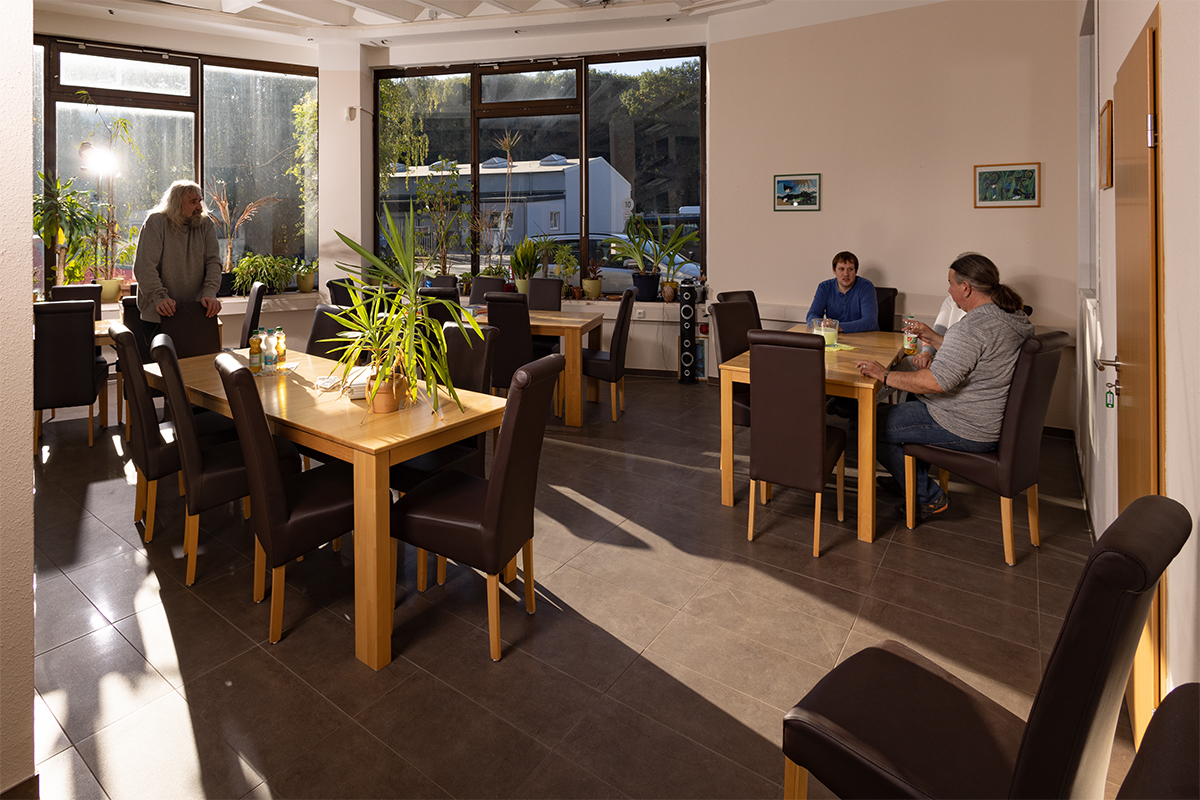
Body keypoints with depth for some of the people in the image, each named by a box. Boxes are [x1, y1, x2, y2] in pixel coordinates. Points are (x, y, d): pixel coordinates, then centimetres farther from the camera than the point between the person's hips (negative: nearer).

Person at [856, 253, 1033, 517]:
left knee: (872, 426, -5)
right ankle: (914, 477, 38)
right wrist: (933, 338, 22)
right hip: (994, 418, 11)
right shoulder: (1014, 316, 7)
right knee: (915, 398, 32)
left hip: (966, 430, -11)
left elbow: (936, 381, -33)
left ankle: (928, 498, 8)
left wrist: (885, 374, -24)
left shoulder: (972, 327, -26)